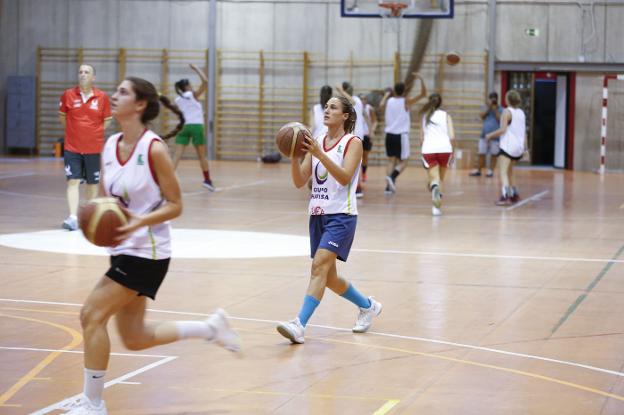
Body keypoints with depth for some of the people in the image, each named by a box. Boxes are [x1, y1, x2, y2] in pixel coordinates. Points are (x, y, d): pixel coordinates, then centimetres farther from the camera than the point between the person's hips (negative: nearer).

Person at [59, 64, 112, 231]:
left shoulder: (102, 97, -3)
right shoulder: (68, 95, -2)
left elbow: (107, 120, 7)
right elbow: (62, 116, 12)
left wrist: (94, 134, 4)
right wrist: (74, 131, 11)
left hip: (94, 148, 1)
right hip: (72, 147, 0)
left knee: (92, 183, 11)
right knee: (73, 181, -10)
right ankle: (73, 218, -16)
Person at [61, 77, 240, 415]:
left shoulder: (154, 149, -16)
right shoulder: (110, 145, 4)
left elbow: (175, 205, -12)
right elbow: (104, 199, 12)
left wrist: (140, 221, -27)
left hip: (146, 251, -8)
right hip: (123, 250, 8)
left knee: (92, 314, -12)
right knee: (135, 339, 12)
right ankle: (210, 327, 29)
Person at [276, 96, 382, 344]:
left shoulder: (352, 143, -5)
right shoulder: (316, 142, 11)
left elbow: (345, 177, -21)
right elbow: (299, 182, 6)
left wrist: (319, 154, -29)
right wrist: (294, 156, -11)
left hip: (341, 215, -7)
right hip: (318, 214, 7)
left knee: (319, 266, -21)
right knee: (329, 278, 13)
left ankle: (299, 326, -30)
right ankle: (368, 306, 36)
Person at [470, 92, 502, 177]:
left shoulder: (500, 109, 0)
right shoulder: (486, 107, 11)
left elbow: (500, 120, -13)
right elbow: (481, 116, -4)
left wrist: (495, 109, -16)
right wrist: (488, 107, -11)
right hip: (484, 135, 3)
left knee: (493, 155, 0)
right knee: (481, 154, 6)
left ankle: (491, 171, 7)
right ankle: (478, 170, 14)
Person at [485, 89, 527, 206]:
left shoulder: (507, 112, -9)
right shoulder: (521, 112, 13)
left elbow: (503, 130, -17)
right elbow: (524, 132, 17)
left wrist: (490, 135, -5)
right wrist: (525, 147, 22)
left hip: (508, 147, -8)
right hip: (519, 147, 8)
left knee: (503, 172, -14)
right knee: (509, 171, 24)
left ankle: (505, 197, -29)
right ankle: (514, 195, 28)